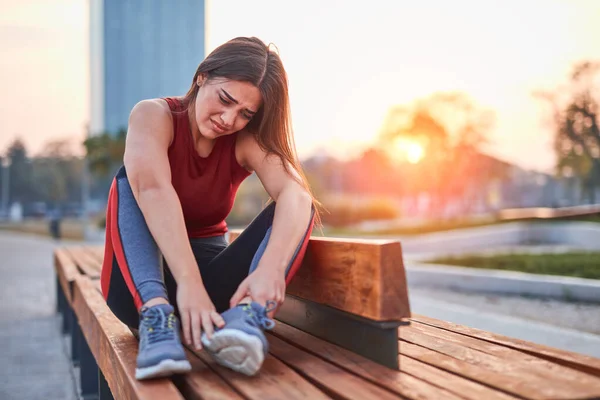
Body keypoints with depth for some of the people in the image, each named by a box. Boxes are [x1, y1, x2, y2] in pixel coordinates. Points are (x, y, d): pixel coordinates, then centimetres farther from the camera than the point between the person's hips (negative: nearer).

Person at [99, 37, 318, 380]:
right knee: (132, 179, -26)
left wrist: (271, 267, -48)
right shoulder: (153, 115, -13)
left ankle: (249, 314, -44)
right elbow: (153, 188, -33)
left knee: (293, 207, -19)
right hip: (142, 284, -2)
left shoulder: (247, 140, -7)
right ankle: (156, 315, -44)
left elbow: (296, 194, -28)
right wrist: (188, 282, -48)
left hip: (210, 275, 2)